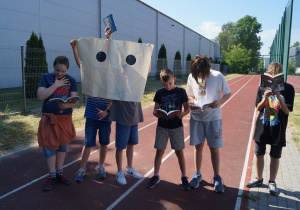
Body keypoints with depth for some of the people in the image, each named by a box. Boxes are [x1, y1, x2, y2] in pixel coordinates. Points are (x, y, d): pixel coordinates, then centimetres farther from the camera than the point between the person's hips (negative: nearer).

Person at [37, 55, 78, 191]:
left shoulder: (71, 81, 0)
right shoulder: (46, 78, -2)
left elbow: (74, 101, -6)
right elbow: (40, 96, -15)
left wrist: (66, 105, -28)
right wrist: (56, 84, -16)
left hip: (65, 117, 2)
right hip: (48, 118, -1)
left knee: (62, 145, 11)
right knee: (49, 146, 1)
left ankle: (59, 172, 27)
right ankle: (52, 176, 16)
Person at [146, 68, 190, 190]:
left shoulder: (180, 91, -3)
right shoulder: (159, 93, 2)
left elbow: (187, 108, 0)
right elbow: (155, 109, 4)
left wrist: (182, 114, -22)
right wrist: (156, 113, -19)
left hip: (177, 127, -1)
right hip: (162, 126, 2)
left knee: (179, 152, 5)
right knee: (159, 151, 5)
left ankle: (184, 177, 20)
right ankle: (156, 176, 20)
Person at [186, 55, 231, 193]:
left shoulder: (217, 76, -9)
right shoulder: (191, 77, 0)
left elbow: (227, 93, -1)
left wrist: (219, 102, -20)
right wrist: (192, 103, -11)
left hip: (213, 117, -2)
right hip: (196, 116, 2)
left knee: (214, 148, 4)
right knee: (198, 146, 9)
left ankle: (217, 178, 20)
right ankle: (197, 174, 26)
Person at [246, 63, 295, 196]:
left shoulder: (288, 89, -6)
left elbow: (287, 111, -9)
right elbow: (258, 108, 1)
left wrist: (279, 98, -24)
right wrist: (265, 98, -18)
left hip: (278, 129, -2)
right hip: (262, 128, 2)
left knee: (275, 157, 8)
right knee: (259, 154, 11)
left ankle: (272, 182, 26)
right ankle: (258, 179, 31)